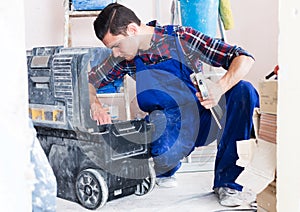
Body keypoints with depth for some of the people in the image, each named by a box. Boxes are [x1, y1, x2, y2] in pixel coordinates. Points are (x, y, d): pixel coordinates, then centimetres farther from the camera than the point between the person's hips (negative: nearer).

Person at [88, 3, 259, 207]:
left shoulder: (181, 38, -16)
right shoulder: (126, 59, -5)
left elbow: (244, 58, -19)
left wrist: (220, 87, -38)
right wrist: (95, 104, -16)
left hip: (206, 119, 0)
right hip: (171, 129, 1)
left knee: (243, 91, -28)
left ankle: (227, 183, -20)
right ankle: (166, 169, 7)